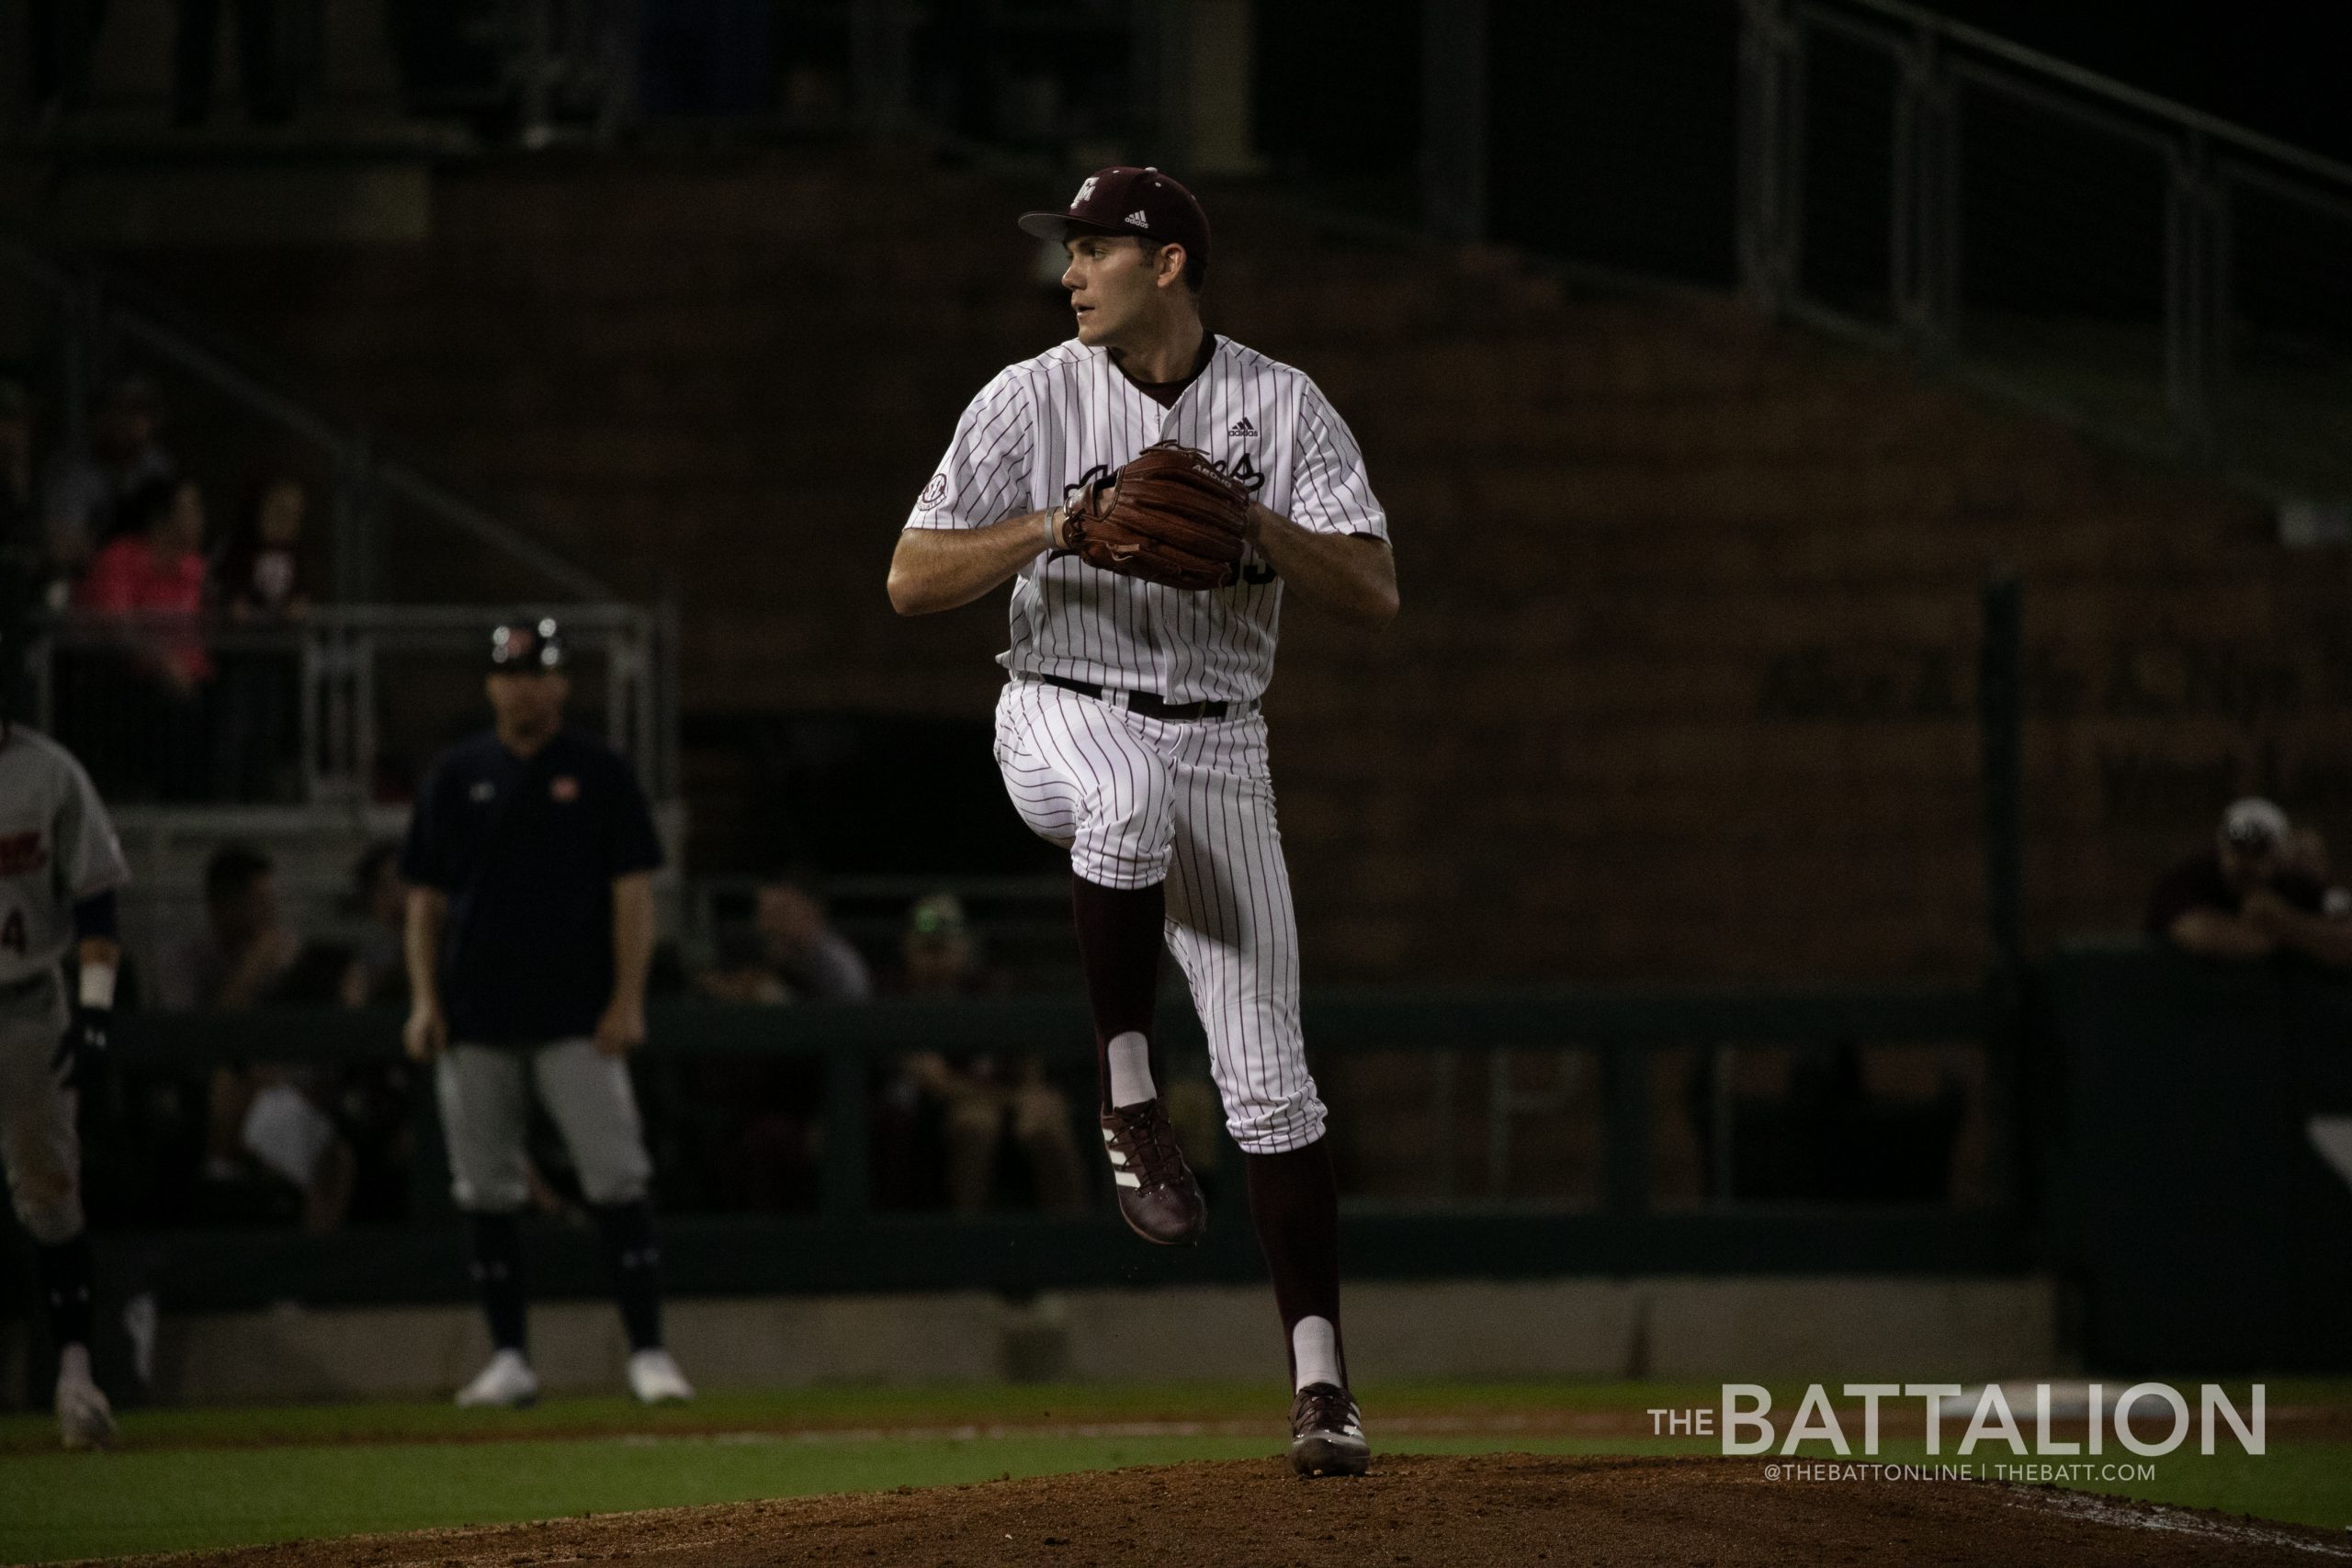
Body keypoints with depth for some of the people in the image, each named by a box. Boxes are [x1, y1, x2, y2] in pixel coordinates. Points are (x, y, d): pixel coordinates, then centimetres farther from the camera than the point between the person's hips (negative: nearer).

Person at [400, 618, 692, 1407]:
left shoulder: (600, 773, 3)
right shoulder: (455, 776, 10)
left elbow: (633, 890, 1)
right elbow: (426, 896, 12)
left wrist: (628, 998, -8)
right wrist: (424, 998, 1)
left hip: (578, 1017, -3)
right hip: (476, 1018, 3)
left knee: (617, 1179, -9)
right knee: (486, 1189, 3)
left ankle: (647, 1350, -8)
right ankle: (509, 1358, 9)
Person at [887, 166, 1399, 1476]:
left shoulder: (1284, 409, 1)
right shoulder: (1031, 402, 0)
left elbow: (1376, 593, -6)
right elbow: (911, 581, -4)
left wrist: (1250, 524, -21)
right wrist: (1054, 525, -18)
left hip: (1219, 750, 1)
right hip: (1065, 718, -1)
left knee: (1269, 1073, -5)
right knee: (1131, 793, -40)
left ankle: (1322, 1380, -1)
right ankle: (1129, 1100, -25)